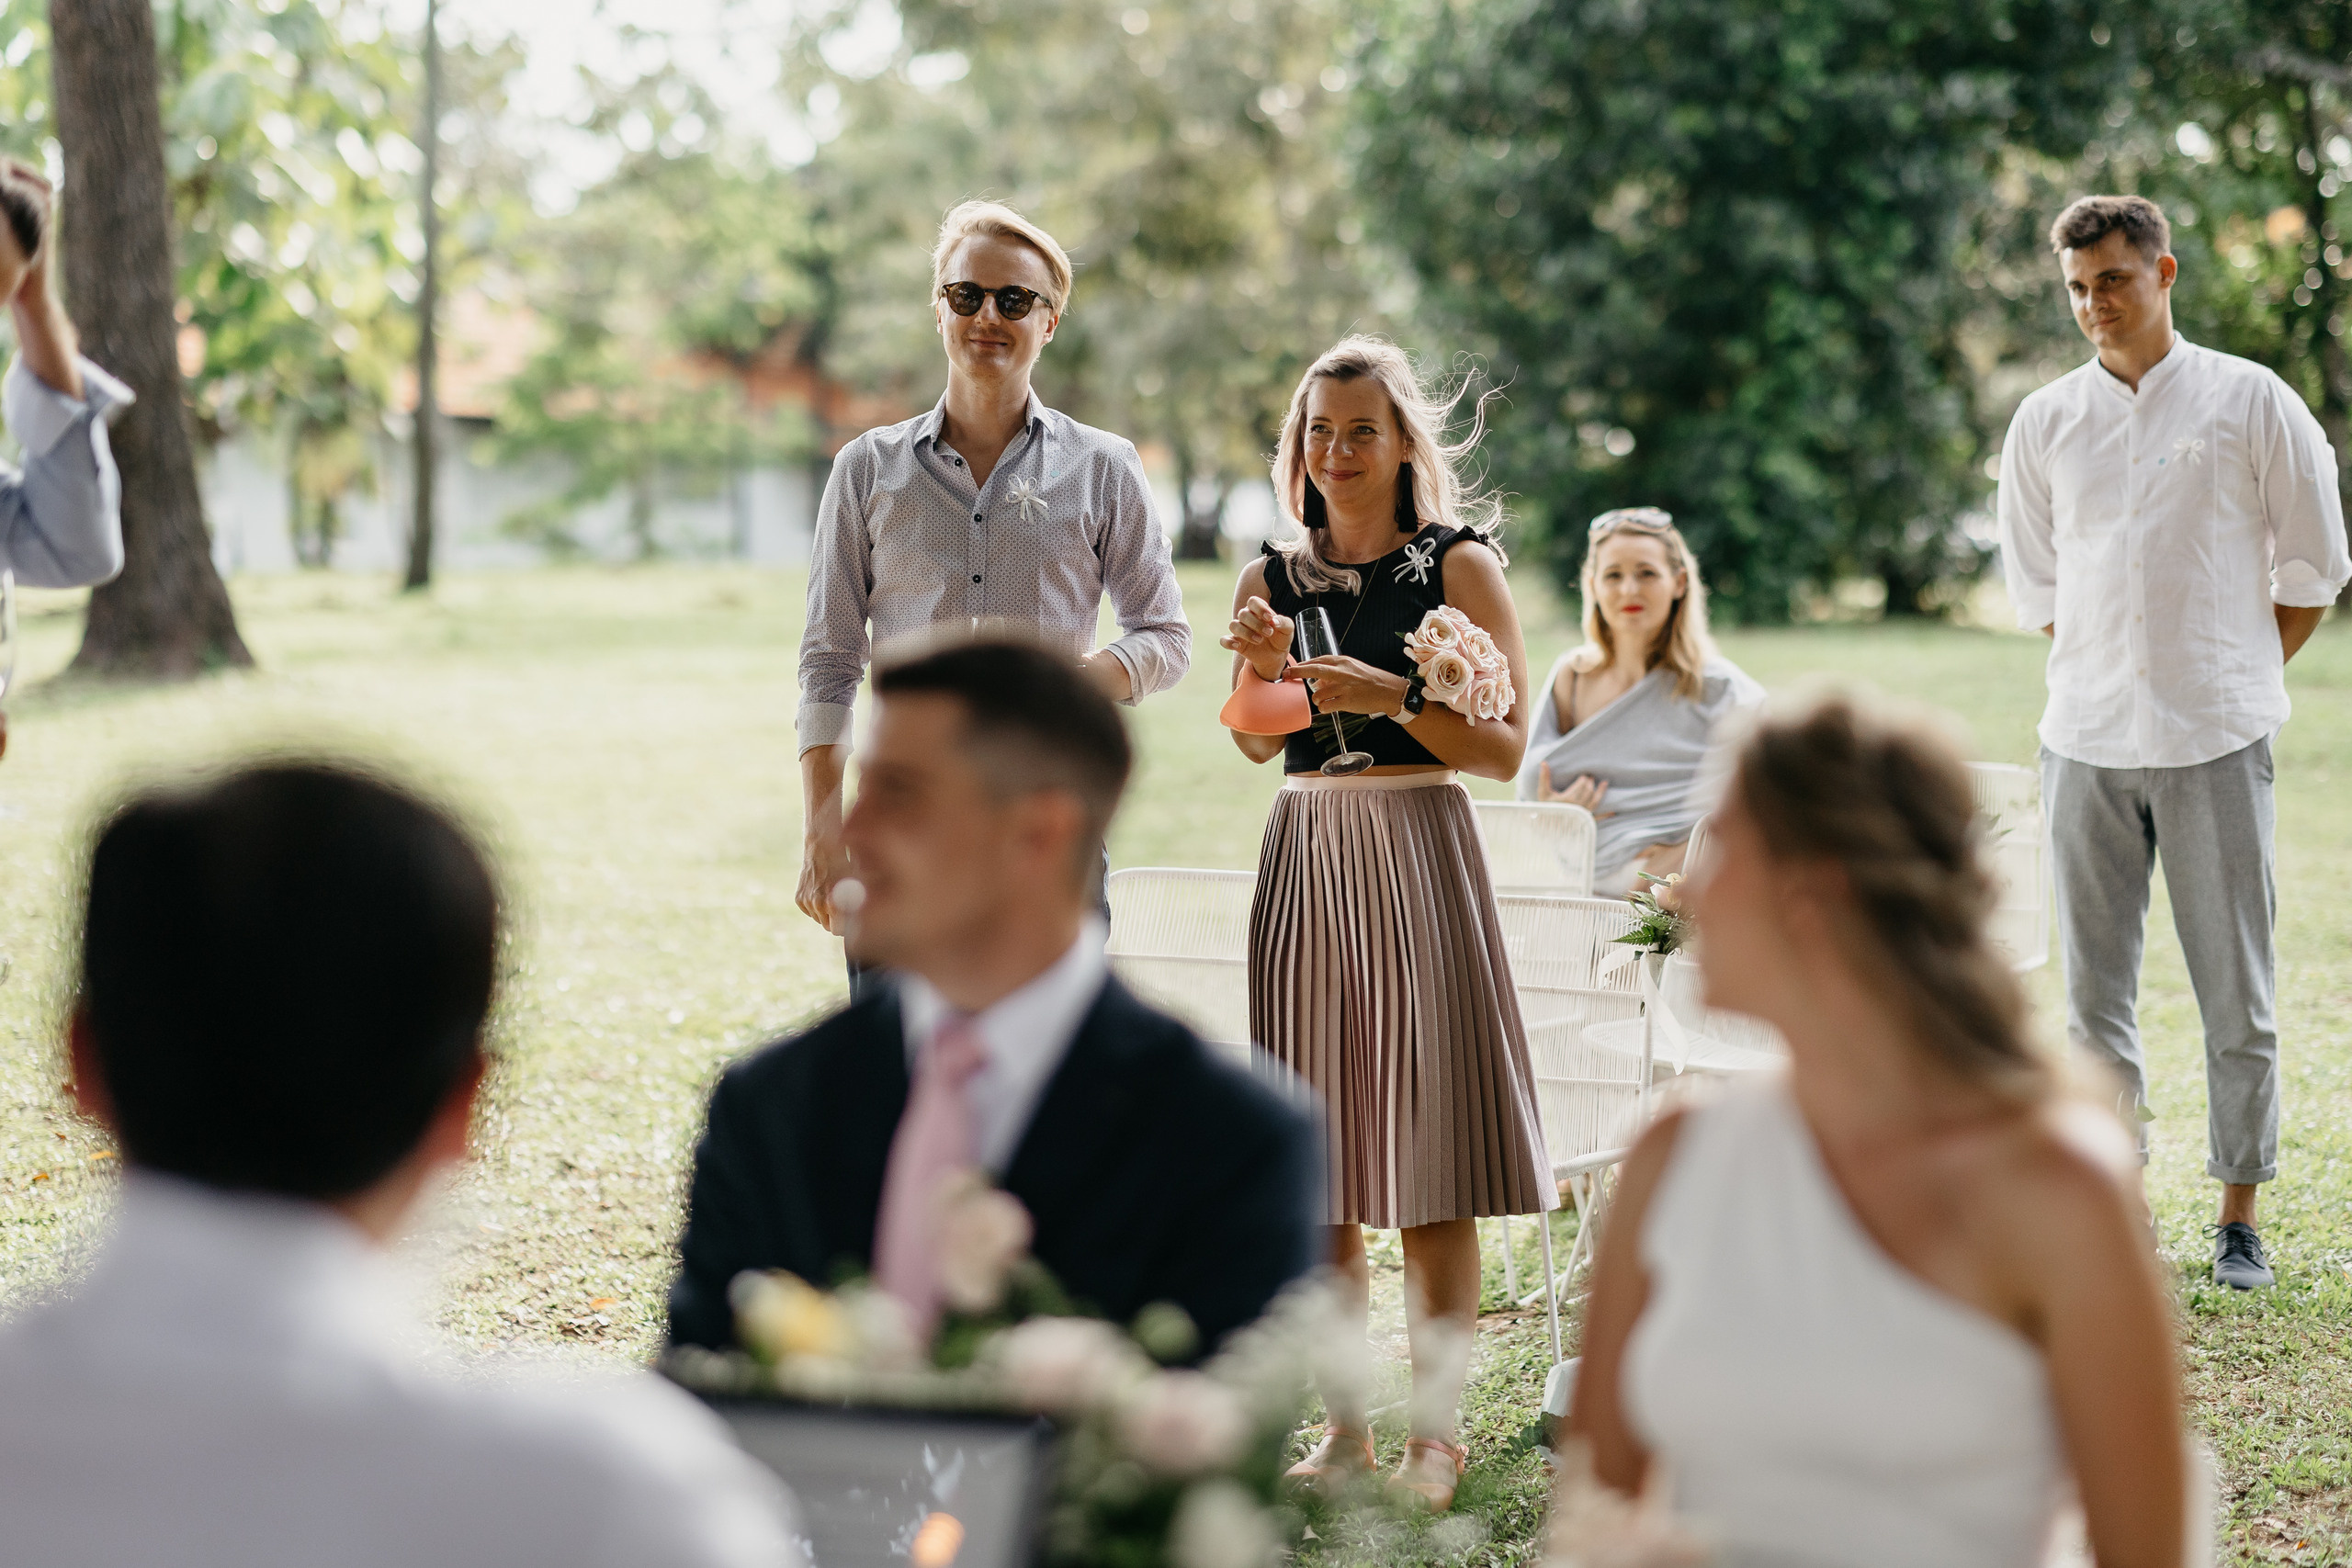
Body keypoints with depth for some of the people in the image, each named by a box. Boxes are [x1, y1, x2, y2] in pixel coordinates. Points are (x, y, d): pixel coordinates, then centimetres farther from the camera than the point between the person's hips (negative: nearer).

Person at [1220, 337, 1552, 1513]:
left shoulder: (1458, 566, -1)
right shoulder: (1273, 578, 11)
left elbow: (1504, 749, -5)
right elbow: (1255, 744, 5)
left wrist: (1391, 697, -17)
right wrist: (1260, 667, -13)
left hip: (1417, 853, -4)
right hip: (1304, 856, 4)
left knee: (1428, 1165, -4)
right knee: (1317, 1160, 5)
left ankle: (1436, 1433, 4)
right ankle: (1342, 1424, 14)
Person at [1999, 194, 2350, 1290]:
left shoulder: (2252, 404, 1)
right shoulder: (2045, 424, 9)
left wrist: (2232, 680, 8)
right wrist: (2112, 679, 12)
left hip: (2217, 745, -2)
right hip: (2087, 743, 3)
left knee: (2236, 993, 1)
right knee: (2094, 993, 4)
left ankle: (2239, 1220, 11)